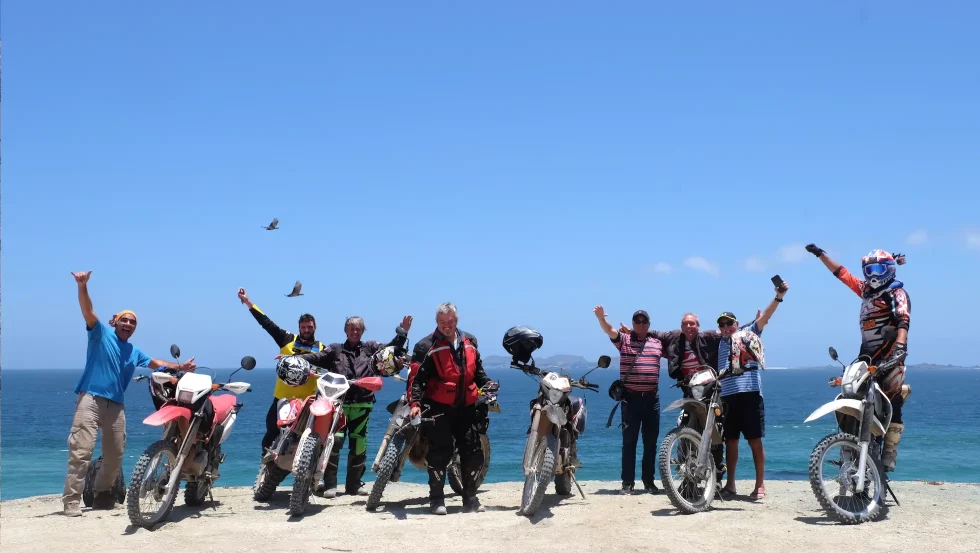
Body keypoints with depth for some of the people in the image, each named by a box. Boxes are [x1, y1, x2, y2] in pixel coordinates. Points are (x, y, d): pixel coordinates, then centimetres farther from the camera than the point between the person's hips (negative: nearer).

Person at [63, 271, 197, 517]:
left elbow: (156, 363, 33)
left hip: (116, 405, 7)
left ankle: (101, 493, 31)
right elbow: (87, 310, -10)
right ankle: (71, 501, -16)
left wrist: (180, 367, 22)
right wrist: (82, 286, -26)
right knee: (81, 451, -16)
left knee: (114, 456, 12)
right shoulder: (101, 332, 5)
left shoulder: (134, 352, 23)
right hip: (90, 398, -7)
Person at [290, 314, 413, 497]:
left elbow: (391, 348, 7)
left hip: (362, 405, 2)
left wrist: (402, 332, -7)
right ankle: (329, 484, -6)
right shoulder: (335, 350, 9)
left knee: (359, 446, 8)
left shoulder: (370, 348, 11)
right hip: (338, 403, -2)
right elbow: (316, 358, 0)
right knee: (334, 441, -14)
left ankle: (354, 485, 19)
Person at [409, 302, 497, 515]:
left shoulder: (469, 342, 13)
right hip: (438, 407, -5)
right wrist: (415, 403, -22)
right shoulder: (426, 346, -5)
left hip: (466, 407, 5)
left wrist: (486, 384, 8)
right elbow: (416, 378, -11)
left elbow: (477, 369, 25)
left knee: (473, 453, 7)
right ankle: (436, 499, 6)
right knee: (439, 454, -5)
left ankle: (470, 498, 18)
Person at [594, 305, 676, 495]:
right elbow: (609, 330, -15)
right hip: (630, 397, -3)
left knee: (651, 442, 7)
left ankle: (649, 482, 15)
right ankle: (627, 483, 3)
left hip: (652, 397, 3)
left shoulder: (658, 341, 11)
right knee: (629, 441, -1)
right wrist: (601, 318, -34)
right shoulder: (624, 339, 2)